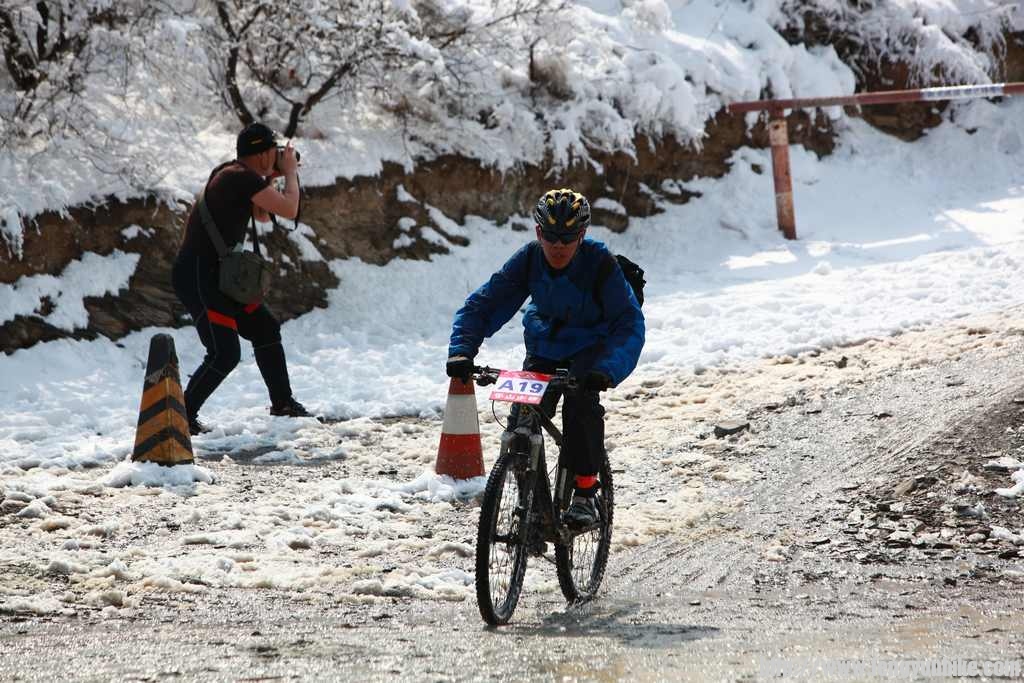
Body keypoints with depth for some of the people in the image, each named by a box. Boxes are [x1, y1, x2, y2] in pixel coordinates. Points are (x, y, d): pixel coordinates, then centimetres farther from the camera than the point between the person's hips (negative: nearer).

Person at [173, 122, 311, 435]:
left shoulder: (232, 173, 13)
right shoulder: (242, 178, -18)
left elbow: (262, 215, 27)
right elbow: (290, 209, -19)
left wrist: (273, 177, 15)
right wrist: (290, 172, -3)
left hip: (217, 274, 10)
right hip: (197, 277, -10)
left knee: (265, 328, 17)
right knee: (225, 353, -16)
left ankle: (282, 403, 29)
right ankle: (182, 415, -7)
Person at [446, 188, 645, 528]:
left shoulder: (600, 263, -29)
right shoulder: (527, 260, -20)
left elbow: (630, 323, -31)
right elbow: (481, 305, -17)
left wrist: (607, 371, -47)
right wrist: (462, 350, -34)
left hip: (591, 344, -3)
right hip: (544, 343, 3)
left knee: (581, 403, -30)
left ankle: (585, 493, -17)